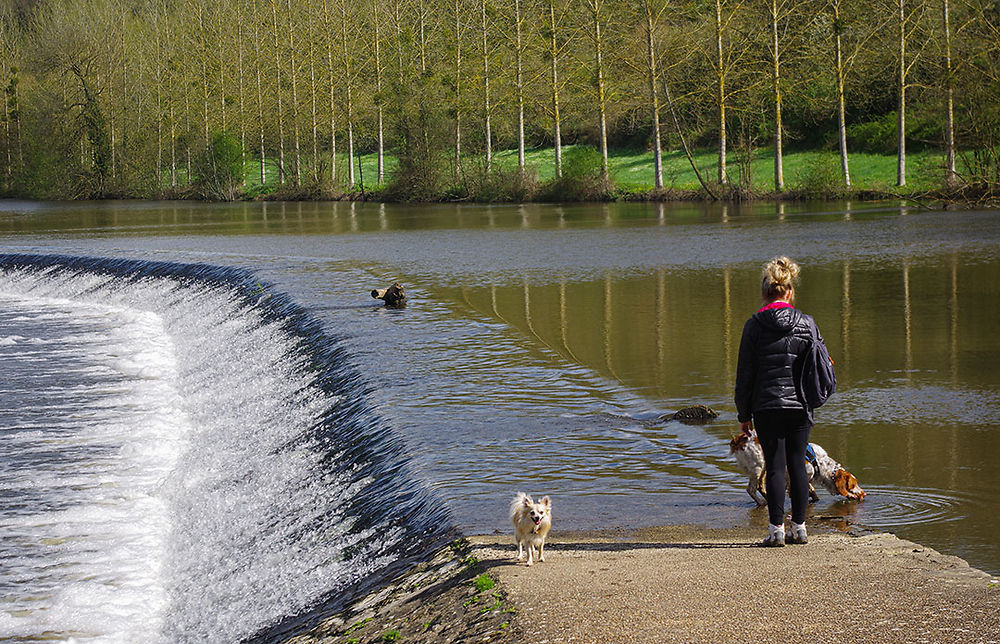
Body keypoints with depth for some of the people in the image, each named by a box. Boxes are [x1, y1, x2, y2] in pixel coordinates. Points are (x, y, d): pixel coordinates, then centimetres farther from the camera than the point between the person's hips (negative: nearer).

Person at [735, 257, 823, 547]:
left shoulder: (754, 325, -5)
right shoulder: (806, 323, 0)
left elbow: (745, 374, -2)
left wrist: (744, 414, 5)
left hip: (768, 407, -2)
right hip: (800, 405, 2)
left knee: (775, 466, 2)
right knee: (798, 464, 9)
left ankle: (776, 529, 0)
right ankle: (799, 528, 12)